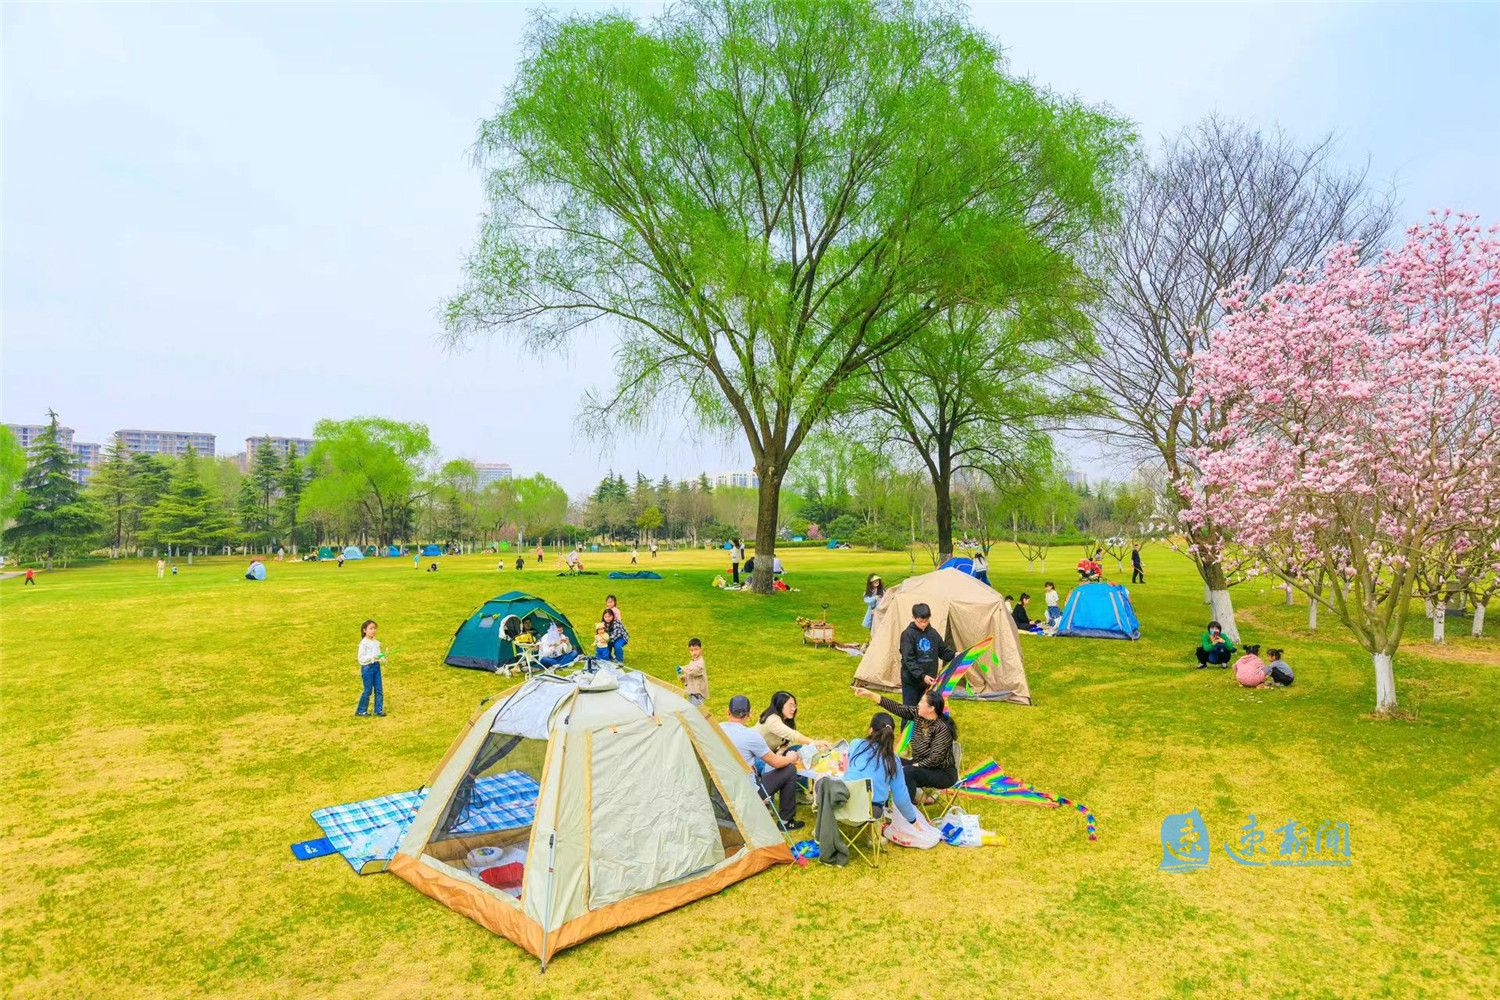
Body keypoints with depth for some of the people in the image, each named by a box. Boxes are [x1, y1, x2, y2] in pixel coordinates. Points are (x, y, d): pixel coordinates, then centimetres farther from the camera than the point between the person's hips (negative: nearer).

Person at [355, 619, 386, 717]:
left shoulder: (376, 642, 7)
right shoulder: (363, 643, -12)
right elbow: (361, 658, -13)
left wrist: (382, 657, -5)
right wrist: (372, 657, -24)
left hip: (376, 666, 6)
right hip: (367, 667, -6)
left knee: (379, 689, 6)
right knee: (368, 690, 1)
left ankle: (379, 710, 14)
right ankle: (361, 710, 17)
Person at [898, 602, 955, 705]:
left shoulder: (933, 633, 4)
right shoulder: (908, 634, -12)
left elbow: (944, 650, 13)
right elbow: (909, 660, -18)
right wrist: (922, 676, -26)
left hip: (929, 681, 5)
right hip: (911, 681, -5)